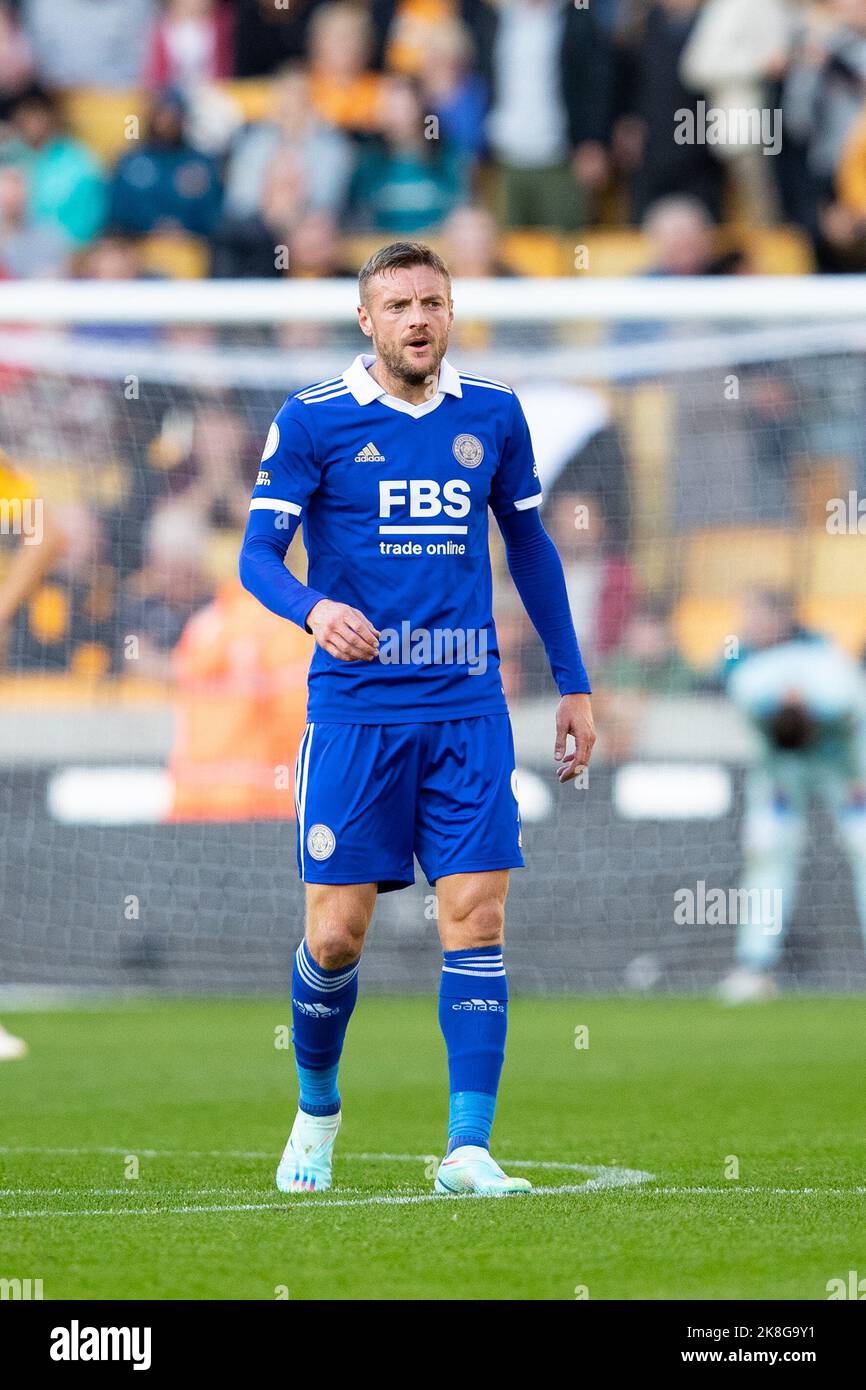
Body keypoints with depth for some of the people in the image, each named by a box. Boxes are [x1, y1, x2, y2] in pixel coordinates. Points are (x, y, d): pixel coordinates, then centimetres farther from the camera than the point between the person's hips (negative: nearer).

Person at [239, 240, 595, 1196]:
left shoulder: (492, 416, 9)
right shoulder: (312, 421, -2)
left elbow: (529, 547, 19)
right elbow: (257, 553, -6)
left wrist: (571, 681, 18)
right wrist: (313, 607, -28)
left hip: (467, 707, 2)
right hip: (354, 710, -2)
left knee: (476, 918, -8)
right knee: (336, 937, -2)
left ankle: (468, 1147, -8)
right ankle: (317, 1109, 25)